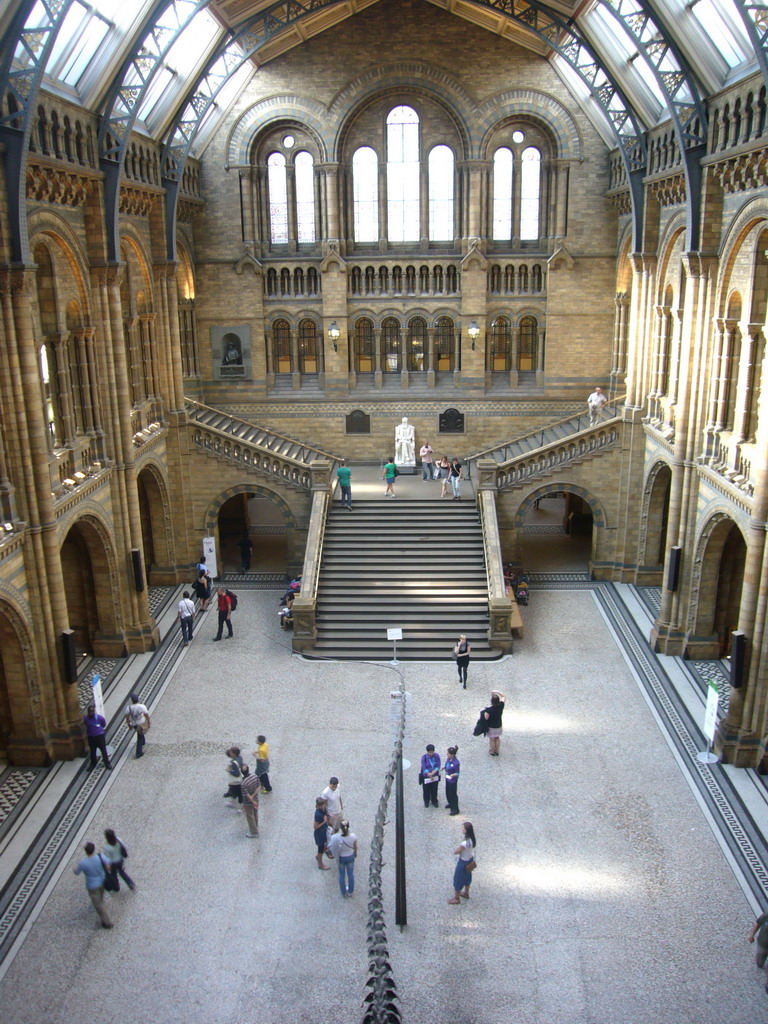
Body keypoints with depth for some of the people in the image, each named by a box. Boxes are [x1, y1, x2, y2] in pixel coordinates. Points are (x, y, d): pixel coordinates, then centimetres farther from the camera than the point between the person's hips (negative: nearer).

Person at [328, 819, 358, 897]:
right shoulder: (353, 836, -28)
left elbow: (333, 848, -18)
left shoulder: (336, 837, -33)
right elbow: (355, 847, -9)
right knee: (350, 874, 24)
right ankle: (350, 891, 44)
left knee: (342, 875, 23)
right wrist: (355, 853, 11)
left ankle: (344, 892, 42)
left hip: (341, 858, -1)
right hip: (350, 857, 1)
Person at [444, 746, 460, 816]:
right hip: (447, 778, 8)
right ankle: (451, 804, 50)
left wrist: (453, 775, -38)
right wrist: (443, 767, -3)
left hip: (453, 780, -8)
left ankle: (455, 809, 28)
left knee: (453, 794, 9)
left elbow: (457, 773, -22)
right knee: (447, 792, 25)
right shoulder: (448, 758, -10)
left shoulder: (456, 763, -32)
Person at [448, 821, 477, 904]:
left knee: (458, 879, 14)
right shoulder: (471, 838, -15)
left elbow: (455, 852, -28)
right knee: (467, 876, 29)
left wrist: (459, 845, -12)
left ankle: (456, 898, 33)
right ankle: (466, 893, 50)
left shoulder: (465, 843, -40)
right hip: (470, 860, 8)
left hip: (463, 862, -8)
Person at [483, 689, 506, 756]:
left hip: (491, 727, -4)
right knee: (497, 738, 24)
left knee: (492, 739, 17)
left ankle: (492, 752, 35)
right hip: (498, 726, 4)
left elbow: (486, 718, -25)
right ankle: (497, 751, 38)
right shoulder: (501, 706, -19)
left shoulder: (489, 709, -33)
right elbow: (504, 697, -3)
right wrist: (497, 692, -11)